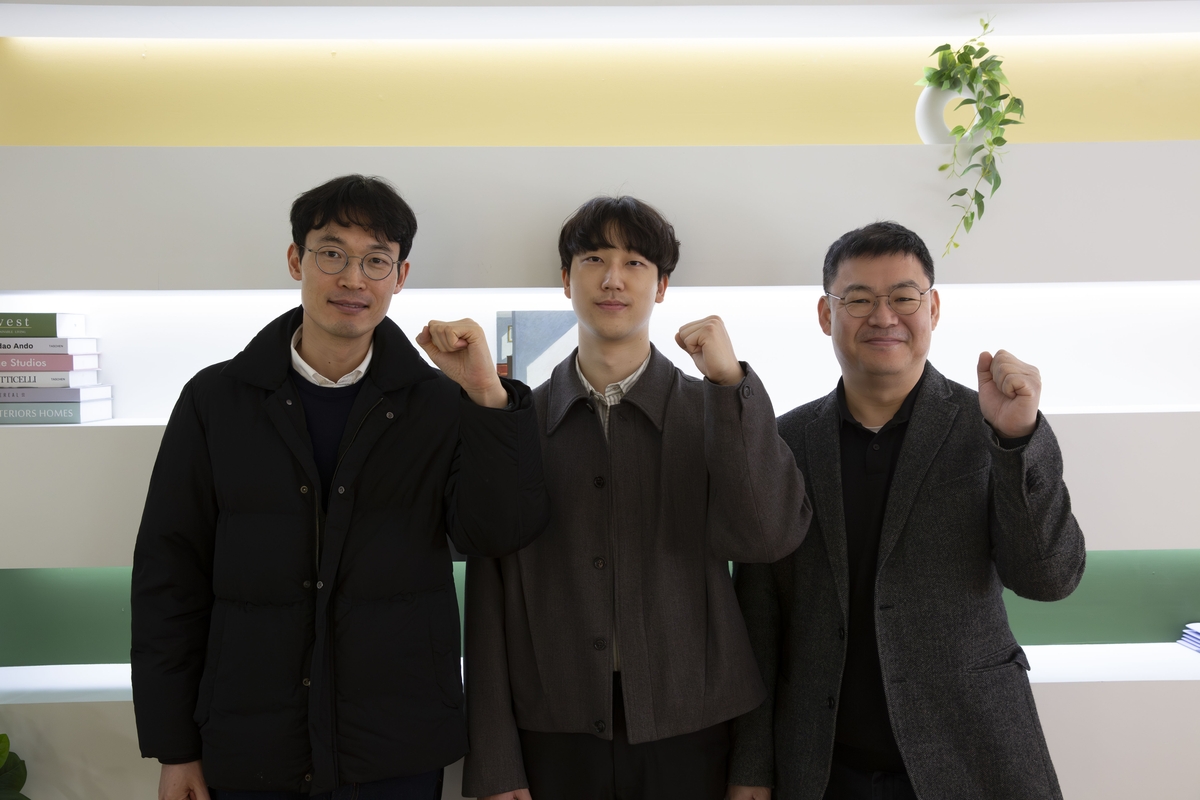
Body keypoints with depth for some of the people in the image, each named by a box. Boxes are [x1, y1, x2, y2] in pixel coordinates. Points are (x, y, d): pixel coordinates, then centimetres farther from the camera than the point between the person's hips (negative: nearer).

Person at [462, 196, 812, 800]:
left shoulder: (711, 411, 2)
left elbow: (769, 539, -13)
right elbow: (489, 598, 1)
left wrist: (730, 381, -16)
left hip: (685, 731, 0)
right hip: (554, 734, 0)